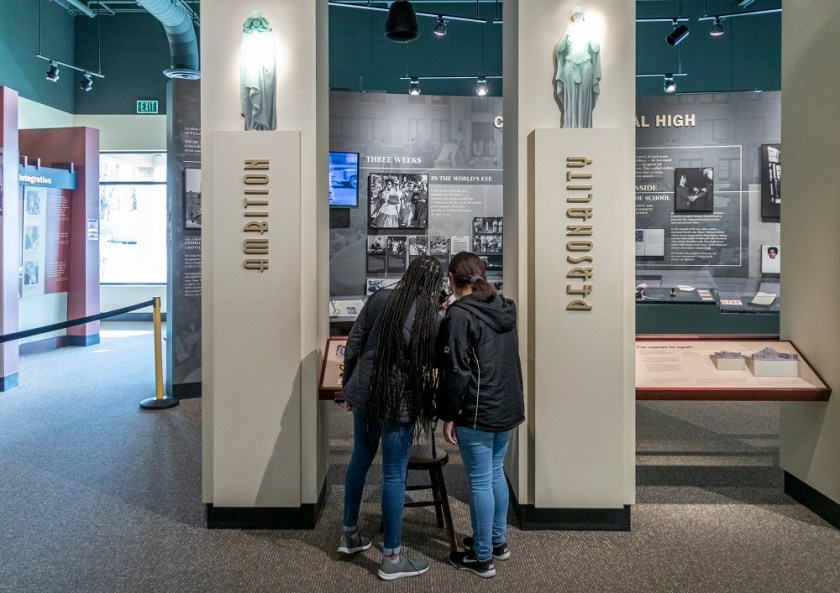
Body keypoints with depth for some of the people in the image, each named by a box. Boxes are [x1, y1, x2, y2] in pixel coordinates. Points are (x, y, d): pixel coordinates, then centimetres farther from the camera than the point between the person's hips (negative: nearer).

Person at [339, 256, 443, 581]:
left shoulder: (379, 298, 0)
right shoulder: (428, 315, -11)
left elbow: (352, 345, 3)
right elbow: (430, 364, -7)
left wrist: (348, 385, 13)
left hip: (364, 392, 5)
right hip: (398, 401, -5)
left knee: (360, 459, 21)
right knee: (394, 475, 4)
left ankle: (349, 534, 36)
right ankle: (391, 558, 15)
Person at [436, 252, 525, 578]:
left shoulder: (459, 314, -15)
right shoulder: (504, 308, 9)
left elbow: (455, 372, -18)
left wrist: (448, 416, -10)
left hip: (477, 413, -8)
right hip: (507, 406, 8)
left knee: (480, 481, 2)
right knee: (496, 473, 20)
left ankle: (482, 557, 14)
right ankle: (498, 541, 33)